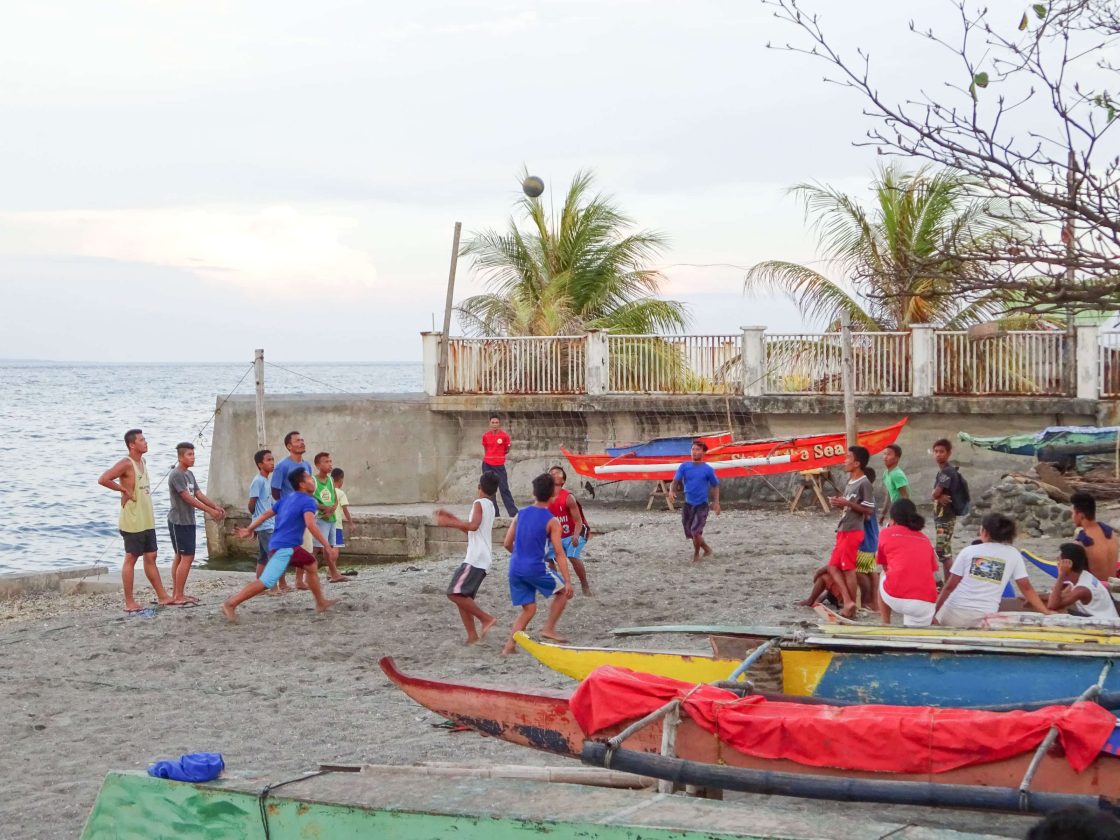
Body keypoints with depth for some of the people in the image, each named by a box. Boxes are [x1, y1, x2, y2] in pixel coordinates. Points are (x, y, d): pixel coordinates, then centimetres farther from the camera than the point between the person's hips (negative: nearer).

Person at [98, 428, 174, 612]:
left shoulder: (143, 461, 11)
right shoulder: (126, 464, -16)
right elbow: (103, 479, -27)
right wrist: (124, 490, -19)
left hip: (147, 521, 9)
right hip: (133, 521, -9)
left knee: (150, 557, 13)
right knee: (131, 559, -2)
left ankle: (162, 596, 19)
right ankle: (129, 602, 3)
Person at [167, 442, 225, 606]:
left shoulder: (189, 474, 13)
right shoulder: (176, 475, -16)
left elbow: (199, 494, 12)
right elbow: (188, 498, -20)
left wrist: (216, 507, 0)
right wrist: (210, 511, -21)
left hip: (188, 522, 9)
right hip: (178, 522, -9)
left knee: (179, 557, 11)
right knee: (187, 557, -11)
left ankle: (176, 594, 15)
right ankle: (179, 596, -9)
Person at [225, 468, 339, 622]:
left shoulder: (288, 498, 15)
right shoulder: (308, 501, -10)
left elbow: (266, 514, 16)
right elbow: (310, 525, -25)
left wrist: (249, 530, 20)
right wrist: (327, 547, -25)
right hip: (285, 547, -10)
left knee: (311, 564, 22)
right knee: (266, 582, -15)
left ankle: (321, 603, 29)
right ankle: (230, 605, -18)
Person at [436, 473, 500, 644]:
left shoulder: (479, 503, -7)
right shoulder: (491, 506, 21)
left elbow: (473, 525, -26)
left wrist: (449, 523, -20)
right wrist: (451, 517, 28)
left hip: (475, 559, -10)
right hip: (483, 559, 10)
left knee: (455, 593, -15)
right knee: (462, 597, 11)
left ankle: (486, 618, -15)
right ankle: (472, 636, 6)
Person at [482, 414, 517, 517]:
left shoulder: (504, 435, -4)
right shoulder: (486, 436, 4)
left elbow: (507, 450, 7)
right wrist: (485, 457, 7)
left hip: (499, 465, -3)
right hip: (487, 465, 3)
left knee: (504, 488, -5)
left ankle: (513, 512, -5)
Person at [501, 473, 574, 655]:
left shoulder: (520, 514, 6)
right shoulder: (551, 521, -7)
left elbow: (507, 544, 9)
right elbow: (559, 553, -10)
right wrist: (567, 581, -9)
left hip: (515, 569, 5)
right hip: (536, 568, -5)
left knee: (528, 609, 16)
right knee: (562, 591, 19)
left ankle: (509, 645, 4)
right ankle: (548, 628, 11)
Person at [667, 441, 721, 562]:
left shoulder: (708, 469, -4)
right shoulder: (684, 466, 1)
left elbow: (715, 486, 8)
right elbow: (675, 481, -4)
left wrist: (716, 502, -2)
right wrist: (671, 491, -25)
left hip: (702, 505, -3)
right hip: (688, 504, 3)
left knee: (695, 532, -16)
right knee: (690, 533, 9)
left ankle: (696, 554, 7)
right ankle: (706, 549, 34)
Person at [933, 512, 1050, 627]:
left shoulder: (969, 551, 7)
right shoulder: (1013, 554, 8)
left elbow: (949, 586, 9)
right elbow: (1026, 588, 7)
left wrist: (934, 611, 17)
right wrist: (1047, 613, 13)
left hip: (955, 612, -1)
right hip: (983, 618, 1)